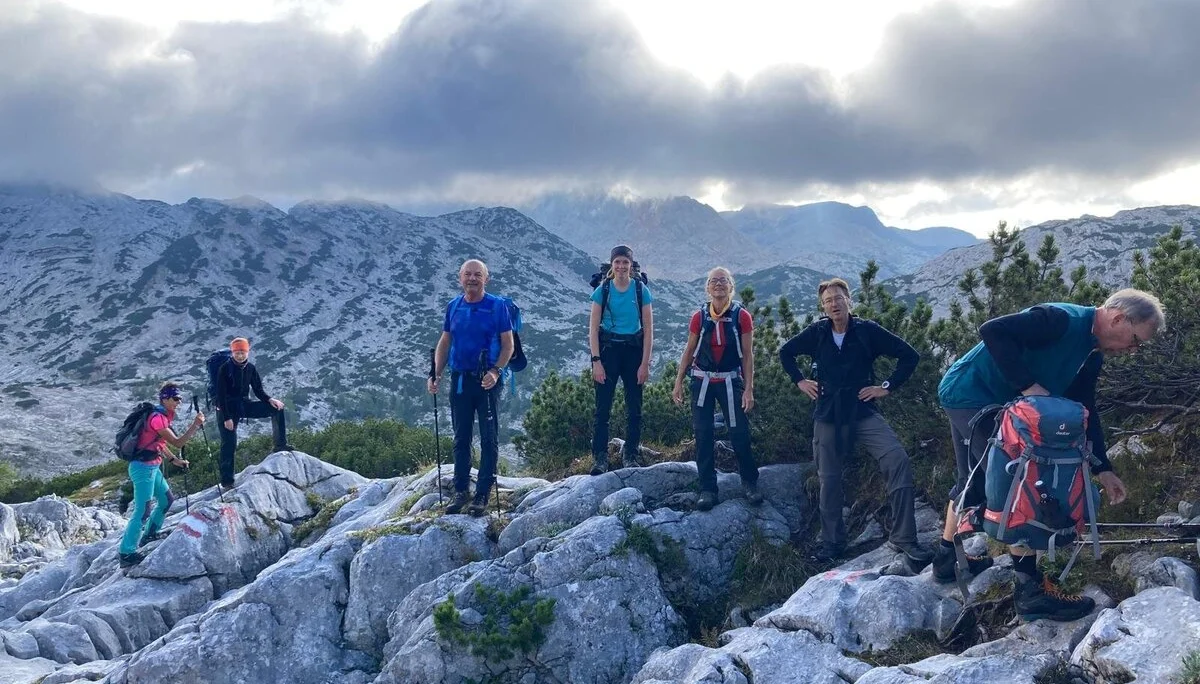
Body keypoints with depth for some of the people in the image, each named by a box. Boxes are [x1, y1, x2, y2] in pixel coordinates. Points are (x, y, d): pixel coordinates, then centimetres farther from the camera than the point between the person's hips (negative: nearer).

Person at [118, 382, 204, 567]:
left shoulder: (163, 416, 11)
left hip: (152, 467, 10)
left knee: (166, 500, 21)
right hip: (143, 468, -10)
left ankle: (149, 536, 34)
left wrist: (173, 460, 18)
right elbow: (177, 442, -21)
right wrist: (196, 424, -20)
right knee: (143, 512, -10)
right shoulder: (157, 418, -20)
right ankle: (126, 553, -6)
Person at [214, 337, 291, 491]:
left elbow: (258, 390, 6)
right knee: (229, 444, -8)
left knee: (276, 408, -10)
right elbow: (221, 395, -16)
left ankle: (280, 445, -8)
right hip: (227, 408, -5)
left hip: (244, 405, 5)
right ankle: (227, 482, 0)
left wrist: (270, 399, -15)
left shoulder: (250, 368, 1)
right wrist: (227, 418, -21)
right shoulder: (225, 369, -14)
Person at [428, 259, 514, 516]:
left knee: (489, 439, 0)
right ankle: (461, 490, 18)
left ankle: (483, 494, 6)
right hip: (460, 379, 4)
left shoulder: (497, 306, -4)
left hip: (487, 380, -4)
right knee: (461, 438, 8)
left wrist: (496, 371, -18)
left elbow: (508, 345, -4)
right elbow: (444, 343, 13)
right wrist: (436, 374, 2)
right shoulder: (453, 307, 8)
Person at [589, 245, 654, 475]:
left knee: (634, 408, 5)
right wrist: (596, 361, -9)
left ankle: (631, 456, 16)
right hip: (608, 349, -1)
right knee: (603, 407, -5)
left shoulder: (641, 290, 0)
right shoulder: (602, 290, -1)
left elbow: (648, 330, 1)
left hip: (633, 350, 1)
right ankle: (600, 458, 0)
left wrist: (645, 363, -5)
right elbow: (593, 328, -1)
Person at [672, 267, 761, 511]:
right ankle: (707, 489, 9)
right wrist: (678, 382, 3)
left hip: (731, 381, -2)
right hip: (702, 381, 2)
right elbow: (689, 351, 8)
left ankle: (750, 483, 15)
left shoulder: (742, 317, -5)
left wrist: (748, 389, -6)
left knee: (740, 433, -3)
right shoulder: (699, 317, 0)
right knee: (703, 435, 1)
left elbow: (748, 355, -2)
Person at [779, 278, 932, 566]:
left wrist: (888, 387, -5)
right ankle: (832, 541, 26)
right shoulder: (816, 333, 2)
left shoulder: (867, 331, -5)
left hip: (863, 412, -2)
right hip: (827, 416, 3)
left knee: (898, 460, -23)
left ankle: (903, 538, -18)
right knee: (829, 479, 8)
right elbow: (786, 352, 19)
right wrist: (800, 381, 10)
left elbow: (909, 355, -2)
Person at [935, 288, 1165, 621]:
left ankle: (947, 560, 37)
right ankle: (1032, 588, -12)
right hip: (969, 392, -11)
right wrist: (1026, 385, -30)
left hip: (992, 404, 11)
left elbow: (1084, 410, 12)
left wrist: (1103, 468, 6)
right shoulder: (1062, 320, -23)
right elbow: (993, 331, -32)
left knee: (973, 481, 22)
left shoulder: (1091, 356, 6)